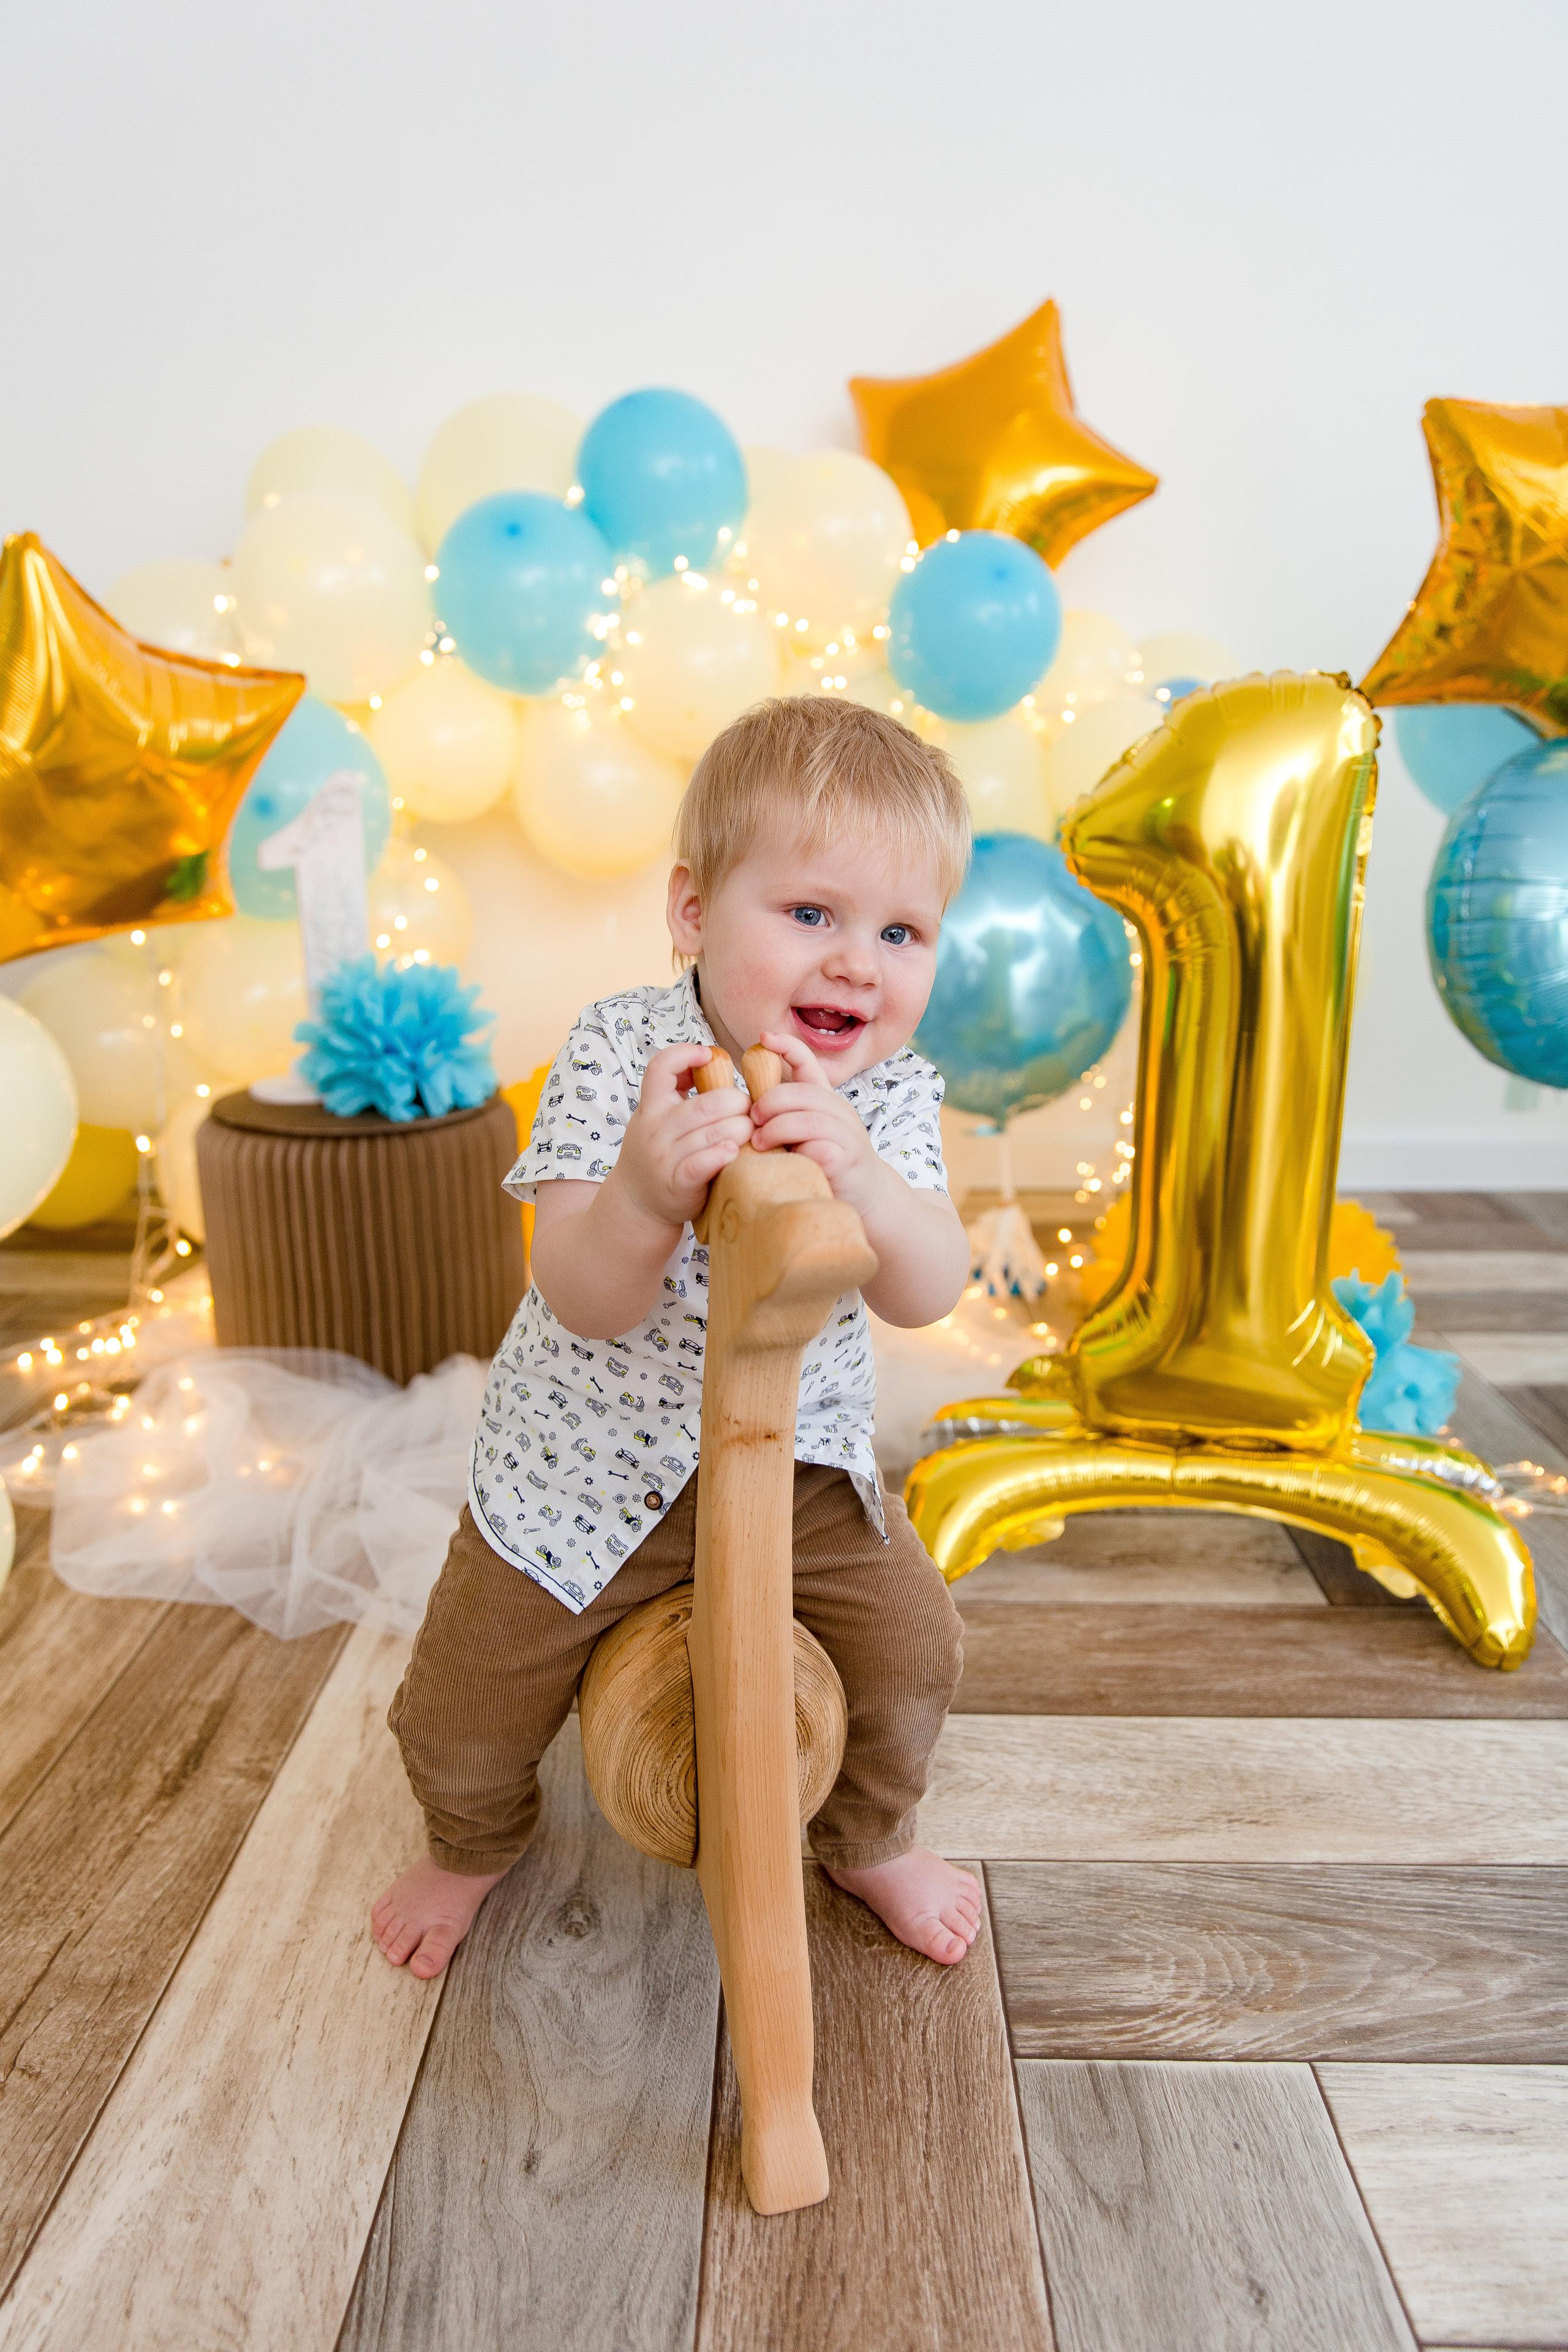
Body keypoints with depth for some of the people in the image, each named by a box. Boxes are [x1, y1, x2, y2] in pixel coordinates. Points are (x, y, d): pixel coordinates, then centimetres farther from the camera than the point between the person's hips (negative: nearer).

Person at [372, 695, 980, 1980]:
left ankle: (870, 1839, 35)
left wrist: (857, 1174, -47)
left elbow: (930, 1293, -27)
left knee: (910, 1648, 0)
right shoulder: (621, 1050, -22)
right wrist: (645, 1195, -51)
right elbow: (583, 1304, -29)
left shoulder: (892, 1095, -13)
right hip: (589, 1458, -2)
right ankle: (476, 1840, 45)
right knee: (464, 1717, 6)